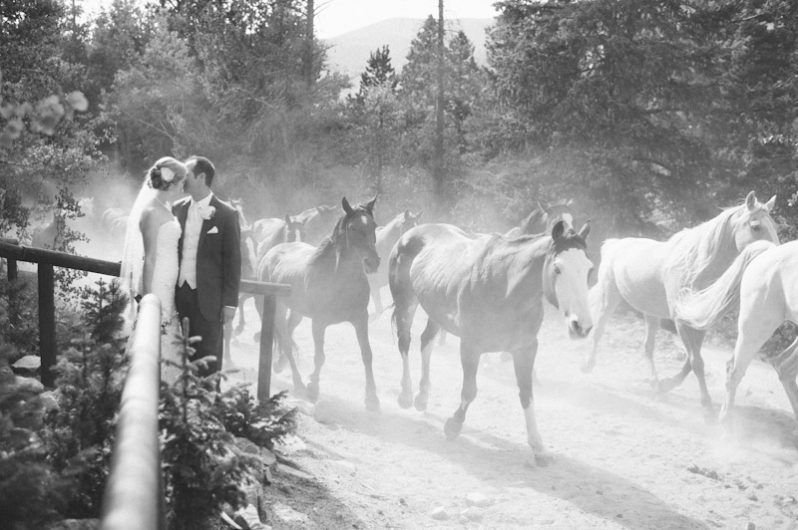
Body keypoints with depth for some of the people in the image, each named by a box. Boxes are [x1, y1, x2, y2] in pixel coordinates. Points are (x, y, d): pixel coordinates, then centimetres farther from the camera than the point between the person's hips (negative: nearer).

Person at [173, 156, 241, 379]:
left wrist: (230, 302, -8)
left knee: (208, 357, 3)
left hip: (208, 299, -4)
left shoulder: (226, 214, -5)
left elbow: (233, 260, -4)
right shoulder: (178, 208, 8)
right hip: (180, 294, 4)